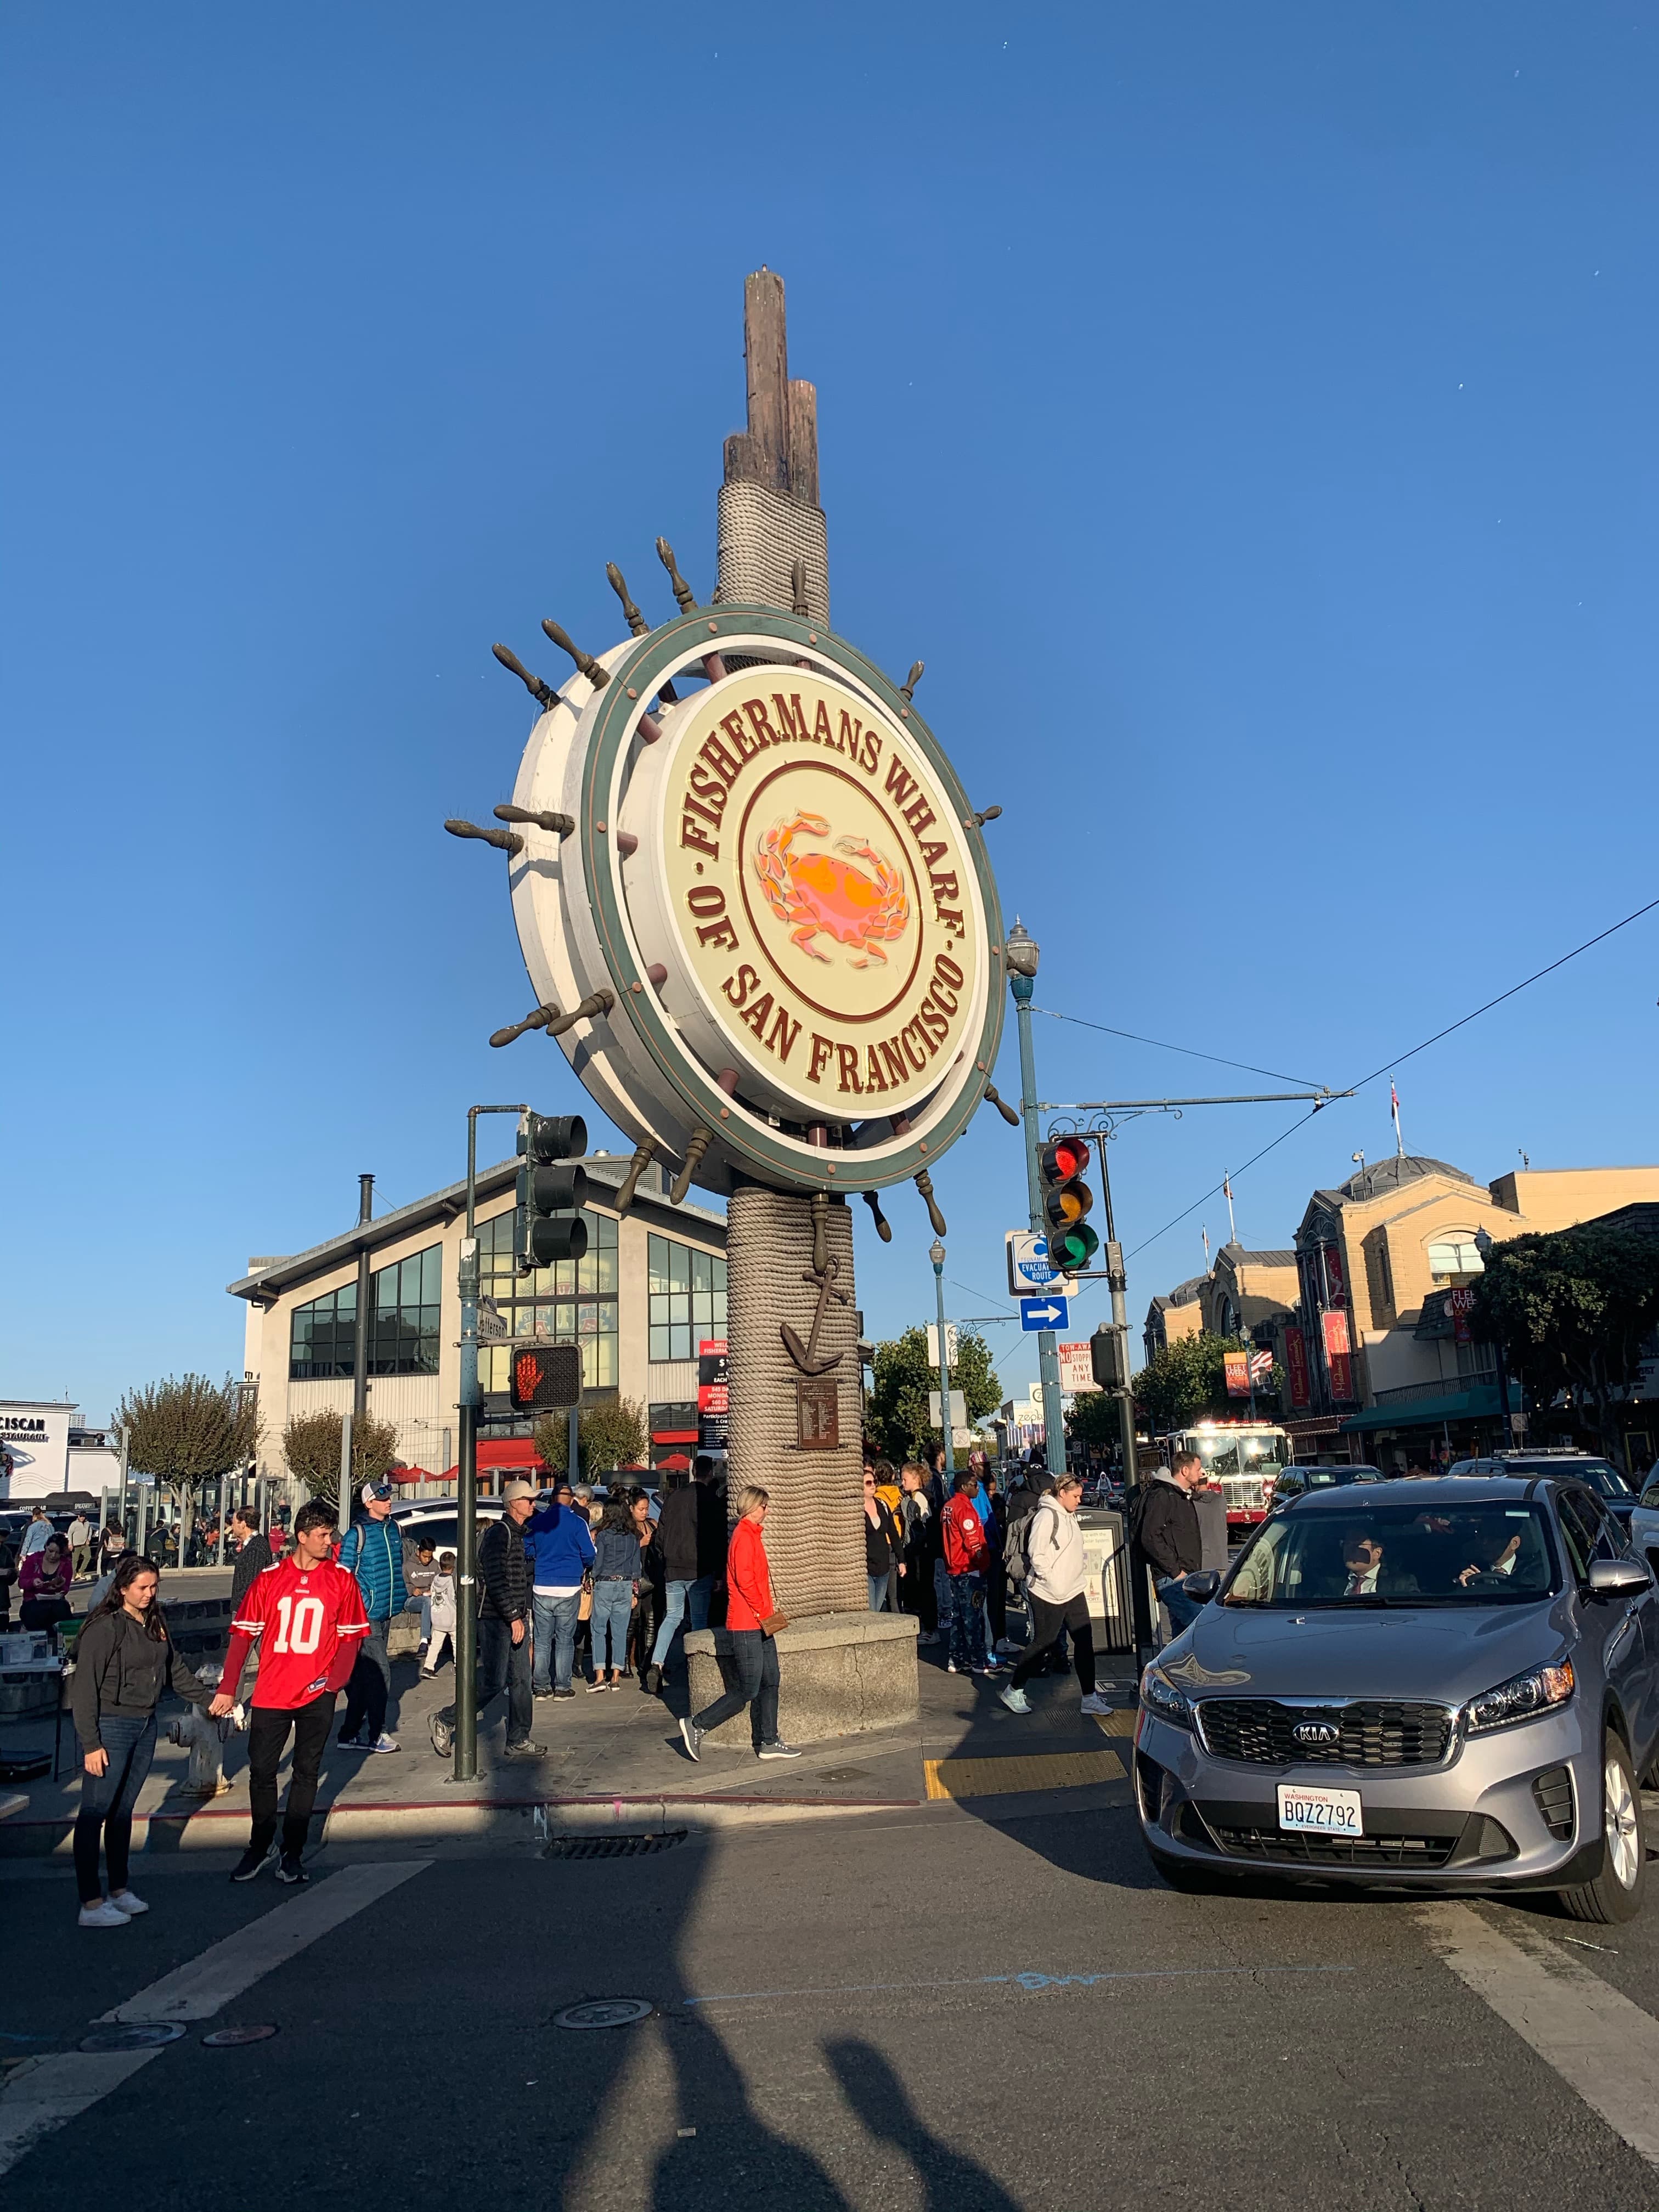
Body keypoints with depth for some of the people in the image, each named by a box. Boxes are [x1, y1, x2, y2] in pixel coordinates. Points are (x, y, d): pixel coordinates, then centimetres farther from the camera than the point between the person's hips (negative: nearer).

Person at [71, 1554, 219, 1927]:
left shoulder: (155, 1623, 7)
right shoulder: (105, 1628, -15)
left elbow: (175, 1669, 19)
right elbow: (84, 1688, -15)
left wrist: (208, 1698, 16)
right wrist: (91, 1744, -17)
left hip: (145, 1726, 7)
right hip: (110, 1727, -7)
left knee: (123, 1811, 15)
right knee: (95, 1814, -2)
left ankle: (119, 1891, 24)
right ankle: (91, 1905, 3)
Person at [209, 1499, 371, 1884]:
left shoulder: (341, 1580, -2)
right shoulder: (269, 1579, -2)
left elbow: (351, 1635, 2)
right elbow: (243, 1634, 2)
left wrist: (335, 1680, -9)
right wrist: (227, 1689, -2)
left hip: (317, 1696, 0)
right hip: (271, 1694, 0)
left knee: (306, 1773, 8)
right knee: (261, 1772, 7)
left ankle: (291, 1853, 21)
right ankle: (261, 1845, 28)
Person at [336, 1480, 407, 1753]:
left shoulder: (393, 1529, 10)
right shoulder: (358, 1533, -11)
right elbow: (345, 1573, -11)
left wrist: (399, 1595, 17)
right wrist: (363, 1603, -14)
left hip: (386, 1612, 7)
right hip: (367, 1614, -7)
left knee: (363, 1674, 13)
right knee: (380, 1672, -8)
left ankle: (350, 1733, 21)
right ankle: (377, 1735, 1)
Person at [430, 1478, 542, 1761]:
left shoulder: (519, 1534, 16)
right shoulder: (499, 1533, -14)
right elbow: (496, 1580, -21)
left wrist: (522, 1615, 17)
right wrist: (513, 1617, -22)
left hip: (516, 1618, 9)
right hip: (497, 1620, -9)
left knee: (521, 1681, 7)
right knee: (494, 1682, -6)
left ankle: (518, 1741, 13)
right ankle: (446, 1721, 10)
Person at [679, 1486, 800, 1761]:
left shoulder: (752, 1535, 17)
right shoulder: (744, 1536, -14)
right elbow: (744, 1580, -21)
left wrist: (768, 1611, 13)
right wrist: (765, 1612, -15)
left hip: (760, 1624, 10)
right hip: (746, 1624, -10)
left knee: (769, 1683, 10)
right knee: (748, 1691, -5)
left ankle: (768, 1743, 15)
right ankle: (697, 1725, 3)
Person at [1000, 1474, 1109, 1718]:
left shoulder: (1070, 1516, 15)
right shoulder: (1047, 1515, -15)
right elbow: (1036, 1553, -21)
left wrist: (1082, 1573, 14)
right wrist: (1051, 1580, -19)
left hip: (1074, 1591, 9)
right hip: (1049, 1595, -9)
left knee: (1085, 1640, 4)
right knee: (1044, 1644, 0)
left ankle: (1090, 1698, 11)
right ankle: (1013, 1691, 15)